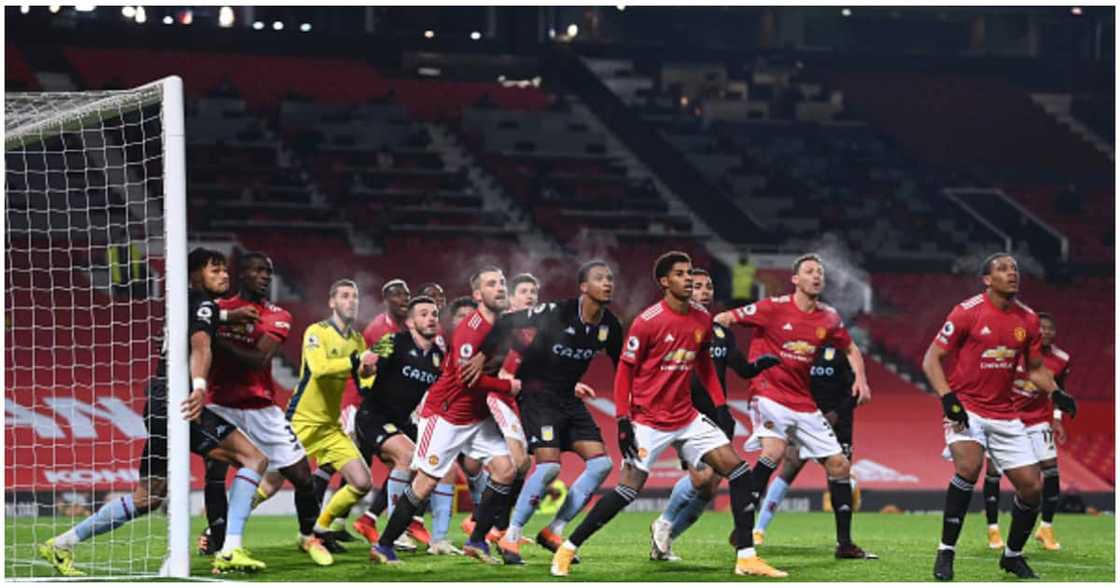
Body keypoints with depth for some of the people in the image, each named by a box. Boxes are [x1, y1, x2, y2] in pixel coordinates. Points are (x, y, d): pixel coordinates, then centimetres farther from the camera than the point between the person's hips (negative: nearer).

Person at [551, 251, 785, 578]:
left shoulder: (702, 319, 4)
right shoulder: (647, 321, -14)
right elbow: (625, 371, -9)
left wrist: (721, 406, 11)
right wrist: (623, 420, -15)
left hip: (687, 418, 6)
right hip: (649, 421, -6)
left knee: (738, 471, -5)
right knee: (629, 488, -13)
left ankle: (746, 557, -1)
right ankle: (568, 549, 2)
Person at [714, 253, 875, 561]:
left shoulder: (828, 317, 6)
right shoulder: (774, 308, -9)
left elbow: (851, 349, 23)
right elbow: (724, 319, -5)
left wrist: (860, 379, 7)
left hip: (804, 403, 6)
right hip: (770, 394, -6)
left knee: (839, 464, 3)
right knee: (774, 451, -31)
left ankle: (845, 543, 13)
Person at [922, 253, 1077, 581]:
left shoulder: (1028, 319, 4)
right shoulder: (967, 312, -10)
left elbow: (1035, 368, 18)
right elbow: (931, 360, -7)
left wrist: (1055, 393, -1)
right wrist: (947, 397, -20)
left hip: (1004, 414, 5)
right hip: (966, 408, -5)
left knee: (1032, 486, 0)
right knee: (969, 467, -30)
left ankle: (1013, 555, 23)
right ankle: (946, 554, -18)